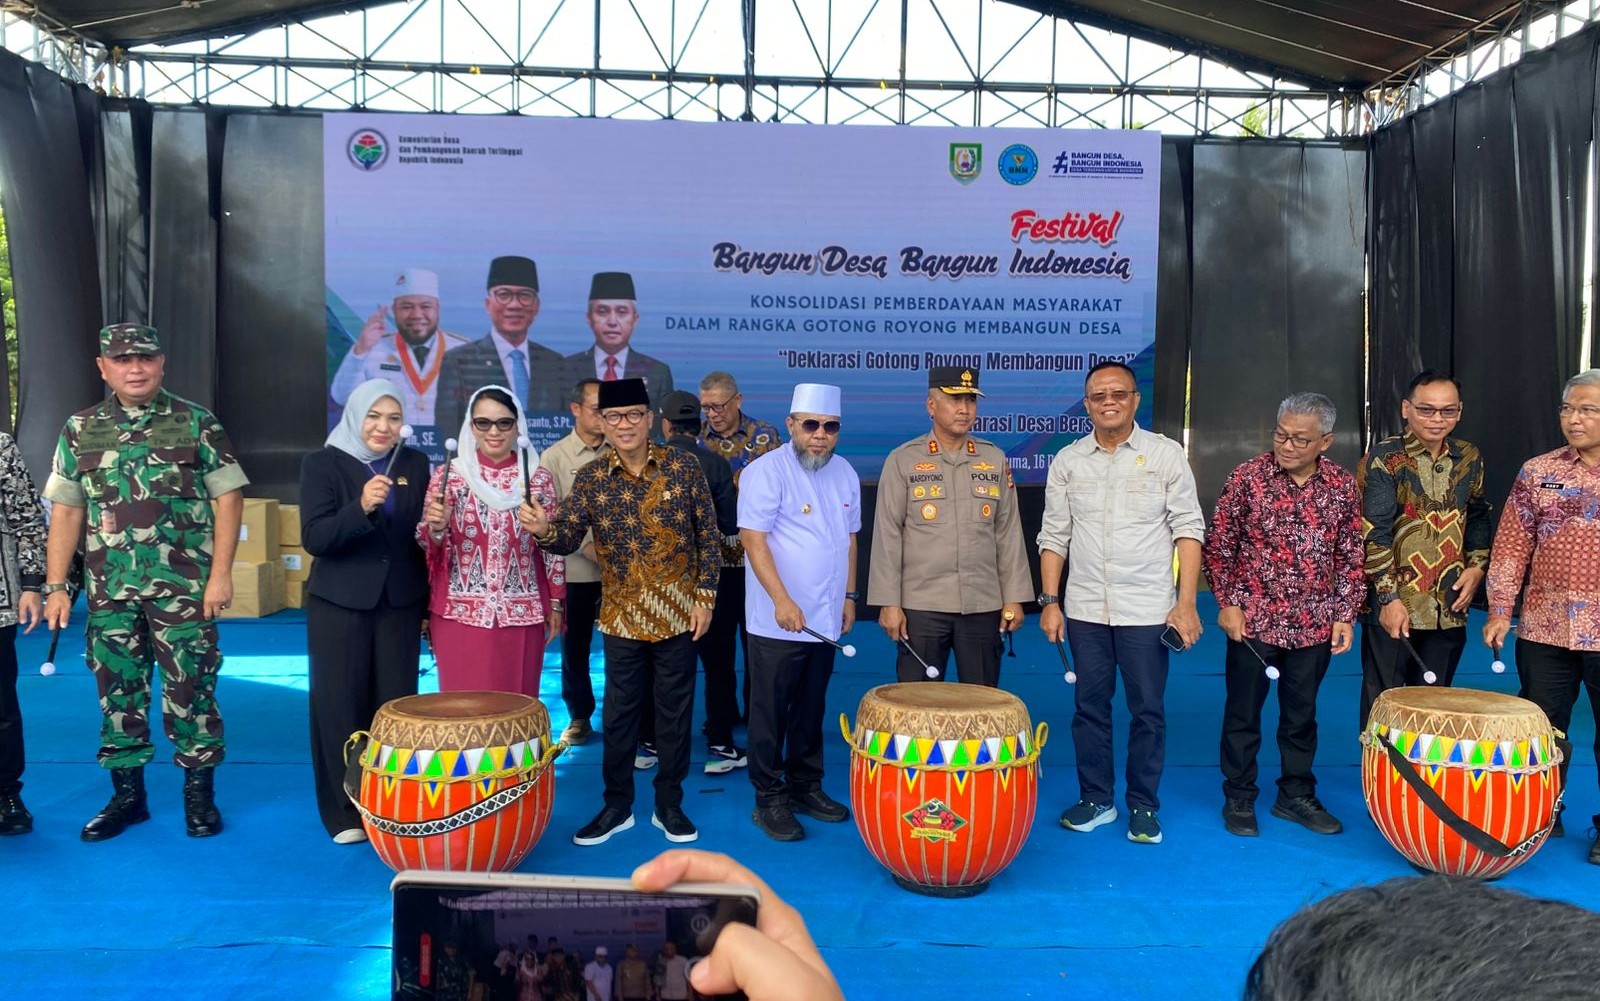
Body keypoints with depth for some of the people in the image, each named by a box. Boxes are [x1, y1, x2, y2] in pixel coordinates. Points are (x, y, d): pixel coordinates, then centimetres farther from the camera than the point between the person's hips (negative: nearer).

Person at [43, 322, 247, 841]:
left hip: (184, 588, -3)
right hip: (109, 591, 3)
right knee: (118, 691, 10)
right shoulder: (80, 429, 7)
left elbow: (227, 497, -2)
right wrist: (55, 587, 5)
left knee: (190, 689, 2)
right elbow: (66, 510, 9)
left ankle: (199, 792, 15)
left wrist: (220, 574, -9)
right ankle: (126, 794, 23)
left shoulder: (197, 423, -2)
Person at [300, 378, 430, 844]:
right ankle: (344, 811, 17)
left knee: (395, 704, 6)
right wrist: (360, 507, -30)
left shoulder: (415, 464, 4)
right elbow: (314, 538, -14)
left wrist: (429, 603, 9)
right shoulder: (323, 463, -5)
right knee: (340, 705, 4)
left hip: (400, 603, 2)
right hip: (339, 604, -2)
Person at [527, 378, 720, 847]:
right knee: (619, 712, 9)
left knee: (674, 711, 9)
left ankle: (669, 805, 24)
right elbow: (569, 536, -9)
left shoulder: (682, 466, -4)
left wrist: (705, 596, -5)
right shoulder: (590, 477, -1)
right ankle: (617, 804, 26)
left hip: (678, 613, -1)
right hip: (621, 616, 1)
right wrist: (544, 530, -31)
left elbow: (707, 534, -1)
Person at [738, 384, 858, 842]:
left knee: (811, 711, 16)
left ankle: (805, 787, 28)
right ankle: (770, 800, 14)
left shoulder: (845, 474, 9)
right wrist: (782, 601, -23)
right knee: (770, 714, 3)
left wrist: (849, 595, 14)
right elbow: (753, 539, -17)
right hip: (777, 622, -6)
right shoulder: (766, 471, -11)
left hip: (825, 621, 6)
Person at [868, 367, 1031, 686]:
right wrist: (888, 603, -7)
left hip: (984, 606, 3)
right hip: (921, 606, -2)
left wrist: (1014, 598, 4)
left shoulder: (995, 460, 8)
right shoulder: (902, 461, 0)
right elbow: (887, 536, -3)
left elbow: (1009, 533, 8)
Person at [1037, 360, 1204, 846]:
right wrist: (1049, 601, 1)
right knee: (1090, 706, 10)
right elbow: (1054, 536, 7)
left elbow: (1188, 530, -3)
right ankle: (1095, 799, 25)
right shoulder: (1067, 461, 5)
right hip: (1085, 609, 2)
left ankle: (1143, 806, 20)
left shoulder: (1165, 454, -1)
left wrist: (1187, 604, -9)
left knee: (1148, 710, 6)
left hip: (1148, 610, -2)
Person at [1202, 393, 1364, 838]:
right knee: (1243, 713, 8)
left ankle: (1296, 796, 30)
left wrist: (1345, 615, 0)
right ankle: (1239, 798, 22)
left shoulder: (1342, 486, 0)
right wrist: (1228, 603, -7)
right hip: (1252, 621, -2)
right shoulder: (1248, 477, -8)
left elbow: (1351, 558, 6)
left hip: (1313, 625, 2)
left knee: (1301, 715, 15)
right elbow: (1218, 546, -2)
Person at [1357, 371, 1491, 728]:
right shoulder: (1383, 458, -9)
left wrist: (1477, 566, 5)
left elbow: (1478, 518, 21)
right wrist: (1388, 598, -19)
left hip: (1449, 605, 5)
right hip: (1392, 604, -5)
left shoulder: (1469, 458, 8)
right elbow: (1373, 534, -14)